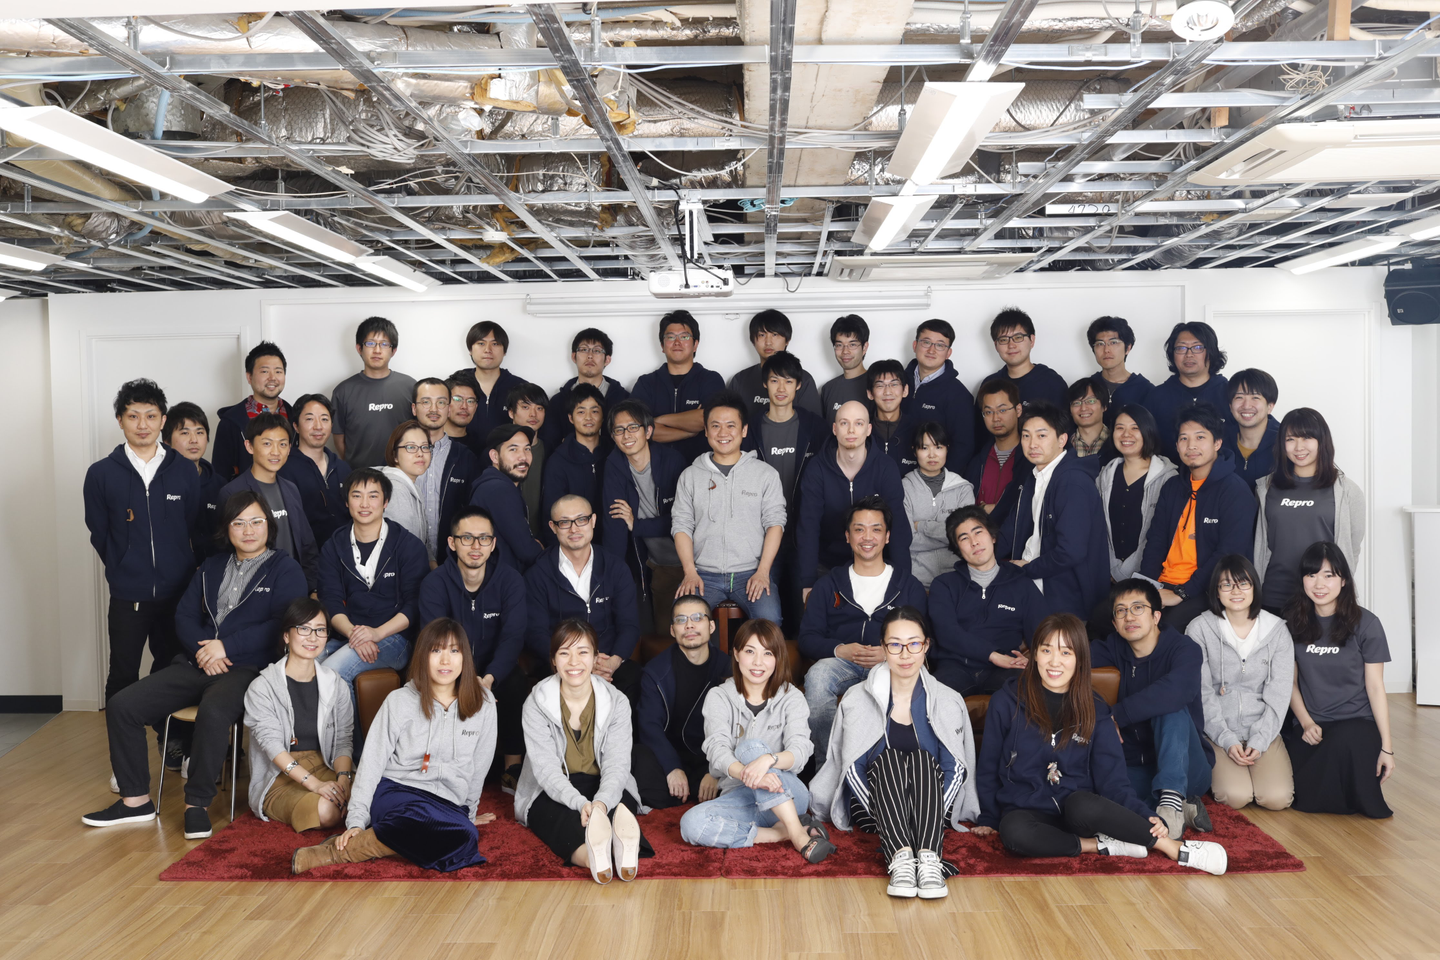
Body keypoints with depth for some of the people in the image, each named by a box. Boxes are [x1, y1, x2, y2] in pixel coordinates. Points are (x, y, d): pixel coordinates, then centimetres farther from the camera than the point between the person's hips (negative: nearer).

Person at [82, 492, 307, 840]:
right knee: (121, 705, -8)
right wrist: (204, 650, -7)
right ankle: (135, 800, 3)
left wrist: (225, 647, -13)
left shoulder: (285, 569, 3)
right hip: (197, 664, 6)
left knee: (213, 712, -37)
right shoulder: (211, 567, 22)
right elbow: (184, 615, 13)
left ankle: (197, 804, -20)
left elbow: (281, 627, -10)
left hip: (248, 668, -6)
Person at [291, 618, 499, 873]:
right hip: (395, 792, -3)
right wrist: (356, 820, -8)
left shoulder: (483, 704, 6)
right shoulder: (399, 701, 1)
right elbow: (372, 761, 0)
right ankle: (342, 847, -22)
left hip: (448, 806, 3)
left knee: (465, 836, -36)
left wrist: (469, 811, 23)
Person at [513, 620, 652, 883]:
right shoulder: (537, 703, -5)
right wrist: (581, 803, -36)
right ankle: (592, 854, -69)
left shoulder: (616, 703, -1)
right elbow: (546, 768, -16)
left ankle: (624, 846, -68)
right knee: (563, 819, -36)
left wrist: (601, 802, -36)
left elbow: (617, 765, -12)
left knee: (620, 809, -34)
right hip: (550, 793, -1)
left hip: (604, 790, 1)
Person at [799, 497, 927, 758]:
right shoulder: (829, 584, 20)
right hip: (840, 665, 1)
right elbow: (808, 637, 11)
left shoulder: (910, 587, 20)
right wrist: (840, 650, -10)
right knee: (817, 675, -35)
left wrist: (889, 653, -12)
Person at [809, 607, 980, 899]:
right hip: (875, 804, 0)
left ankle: (928, 858, -46)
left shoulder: (948, 701, 5)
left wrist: (931, 816, -16)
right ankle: (899, 858, -49)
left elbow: (956, 769, 2)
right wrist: (883, 813, -17)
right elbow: (851, 768, 0)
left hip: (929, 804, 1)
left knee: (922, 758, -29)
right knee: (886, 758, -30)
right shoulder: (858, 698, 2)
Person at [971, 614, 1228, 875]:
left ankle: (1174, 846, -24)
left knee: (1082, 804, -38)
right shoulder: (1006, 701, -1)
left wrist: (1146, 816, -14)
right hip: (1027, 811, -1)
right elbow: (988, 766, 8)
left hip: (1077, 809, 1)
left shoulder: (1094, 709, 6)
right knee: (1013, 831, -38)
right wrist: (987, 819, 4)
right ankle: (1100, 846, -23)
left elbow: (1111, 777, 2)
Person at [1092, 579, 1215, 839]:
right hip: (1137, 772, 4)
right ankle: (1181, 810, -11)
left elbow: (1179, 690, -33)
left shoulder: (1183, 648, -10)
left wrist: (1115, 715, -32)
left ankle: (1171, 800, -36)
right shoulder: (1113, 649, 7)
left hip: (1186, 769, -4)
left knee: (1170, 708, -31)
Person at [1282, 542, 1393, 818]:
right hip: (1309, 726, 2)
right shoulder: (1295, 623, 5)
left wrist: (1387, 747, -6)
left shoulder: (1366, 624, -2)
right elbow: (1291, 682, 8)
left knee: (1341, 742, -39)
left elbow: (1375, 687, -2)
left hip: (1357, 723, -1)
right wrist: (1306, 723, -8)